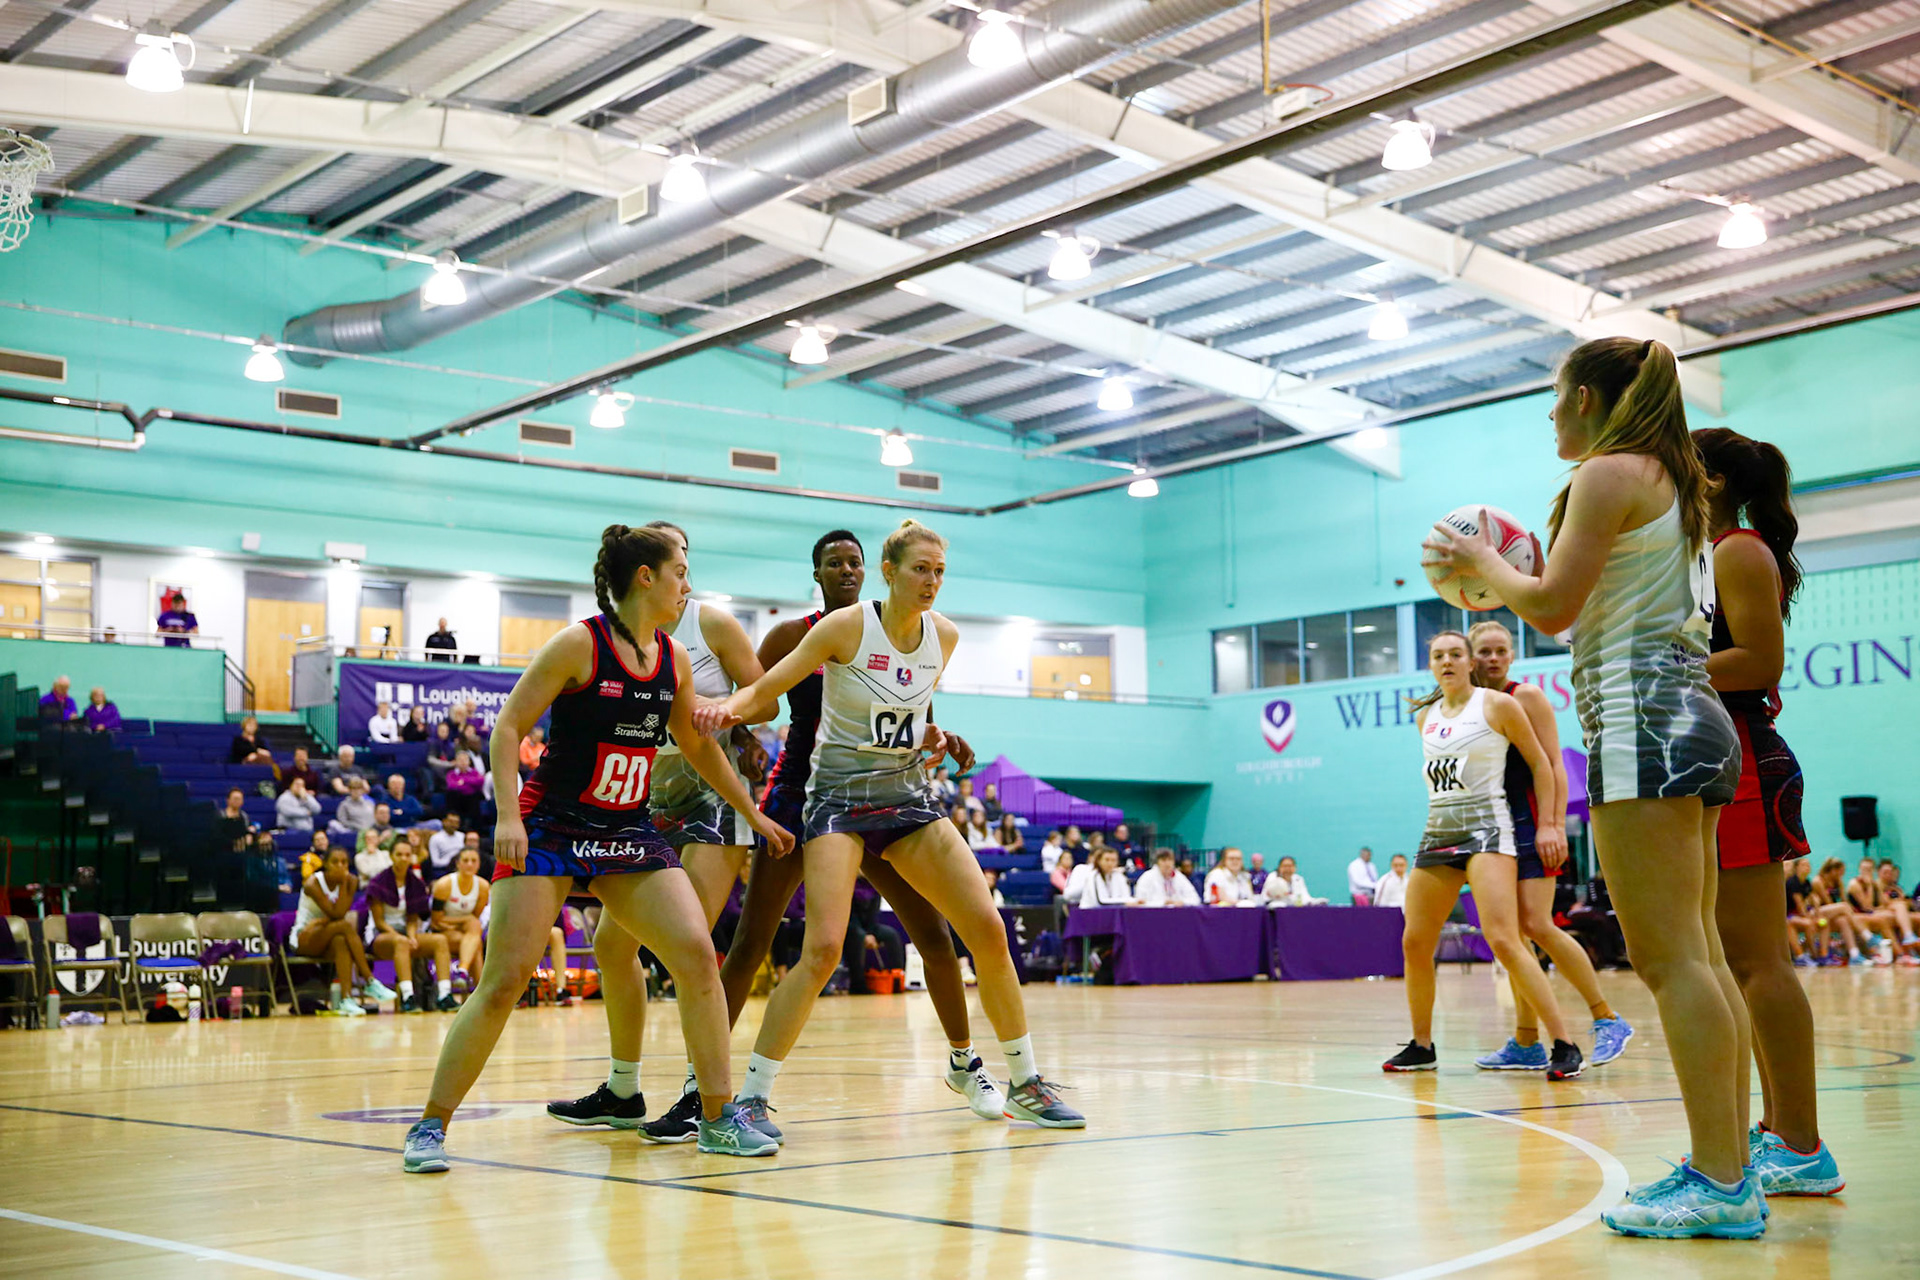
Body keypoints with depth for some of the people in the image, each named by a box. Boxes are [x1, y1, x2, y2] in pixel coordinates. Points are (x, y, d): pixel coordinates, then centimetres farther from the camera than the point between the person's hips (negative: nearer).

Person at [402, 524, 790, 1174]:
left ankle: (719, 1117, 3)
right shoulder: (578, 644, -12)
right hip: (551, 827, -5)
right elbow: (508, 728, -12)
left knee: (697, 955, -8)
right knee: (504, 980, -11)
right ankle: (431, 1125, 4)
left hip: (628, 831, 6)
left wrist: (753, 815, 22)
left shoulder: (673, 658, 6)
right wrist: (508, 816, -23)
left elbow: (698, 745, 20)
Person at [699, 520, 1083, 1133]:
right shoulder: (846, 627, -12)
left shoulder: (944, 636, 2)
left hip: (909, 797, 5)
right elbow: (763, 691, -13)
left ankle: (1025, 1084, 13)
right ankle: (751, 1096, -9)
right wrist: (728, 707, -32)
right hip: (840, 799, -5)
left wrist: (927, 739, 8)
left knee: (988, 931, -2)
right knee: (823, 949, -20)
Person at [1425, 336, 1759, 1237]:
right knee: (1696, 957, 9)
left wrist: (1481, 561, 4)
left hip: (1643, 722, -10)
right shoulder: (1671, 480, 22)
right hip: (1693, 720, 10)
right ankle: (1725, 1167, 11)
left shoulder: (1610, 472, -7)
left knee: (1670, 958, -11)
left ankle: (1719, 1184, -12)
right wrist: (1513, 570, 24)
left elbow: (1551, 608, -12)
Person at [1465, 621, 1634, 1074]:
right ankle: (1526, 1044, 8)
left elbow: (1554, 765, -7)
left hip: (1530, 823, -6)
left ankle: (1608, 1019, -4)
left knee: (1538, 926, -15)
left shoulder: (1527, 697, -2)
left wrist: (1557, 826, -16)